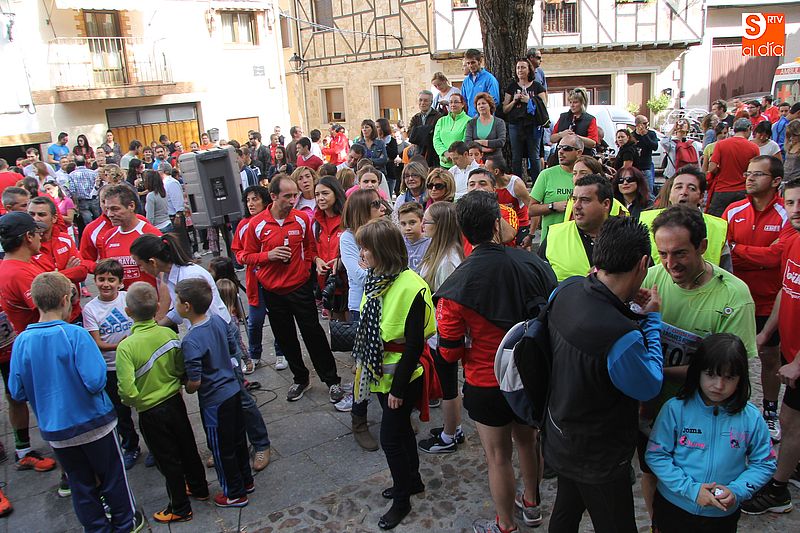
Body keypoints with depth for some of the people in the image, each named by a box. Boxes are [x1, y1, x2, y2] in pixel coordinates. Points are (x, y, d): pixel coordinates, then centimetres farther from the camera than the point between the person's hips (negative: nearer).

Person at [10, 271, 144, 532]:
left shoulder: (22, 341, -9)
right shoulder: (75, 334, -21)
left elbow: (17, 393, -3)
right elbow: (96, 381, -27)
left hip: (55, 430, 4)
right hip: (94, 423, -3)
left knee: (80, 484, 20)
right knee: (113, 477, 17)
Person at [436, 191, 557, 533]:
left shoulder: (456, 286, -23)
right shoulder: (534, 264, -13)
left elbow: (449, 352, -16)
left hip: (487, 385, -4)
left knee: (498, 456, 15)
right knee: (526, 440, 27)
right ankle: (531, 505, 51)